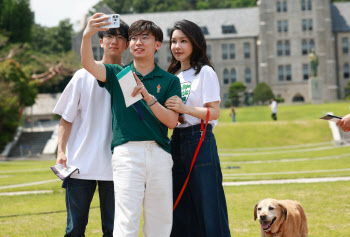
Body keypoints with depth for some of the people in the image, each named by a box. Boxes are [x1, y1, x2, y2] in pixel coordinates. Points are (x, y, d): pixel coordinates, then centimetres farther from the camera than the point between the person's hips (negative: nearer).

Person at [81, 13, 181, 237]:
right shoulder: (117, 74, 12)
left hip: (159, 153, 2)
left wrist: (147, 96, -13)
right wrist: (87, 36, -26)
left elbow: (172, 121, 0)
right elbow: (88, 64, -7)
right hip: (127, 151, -2)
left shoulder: (169, 81, 11)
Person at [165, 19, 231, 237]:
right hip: (177, 142, 7)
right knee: (180, 209, 9)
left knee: (208, 206, -7)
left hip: (200, 141, -7)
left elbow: (214, 113, -12)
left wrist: (184, 108, -24)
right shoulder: (174, 76, 17)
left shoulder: (205, 72, -4)